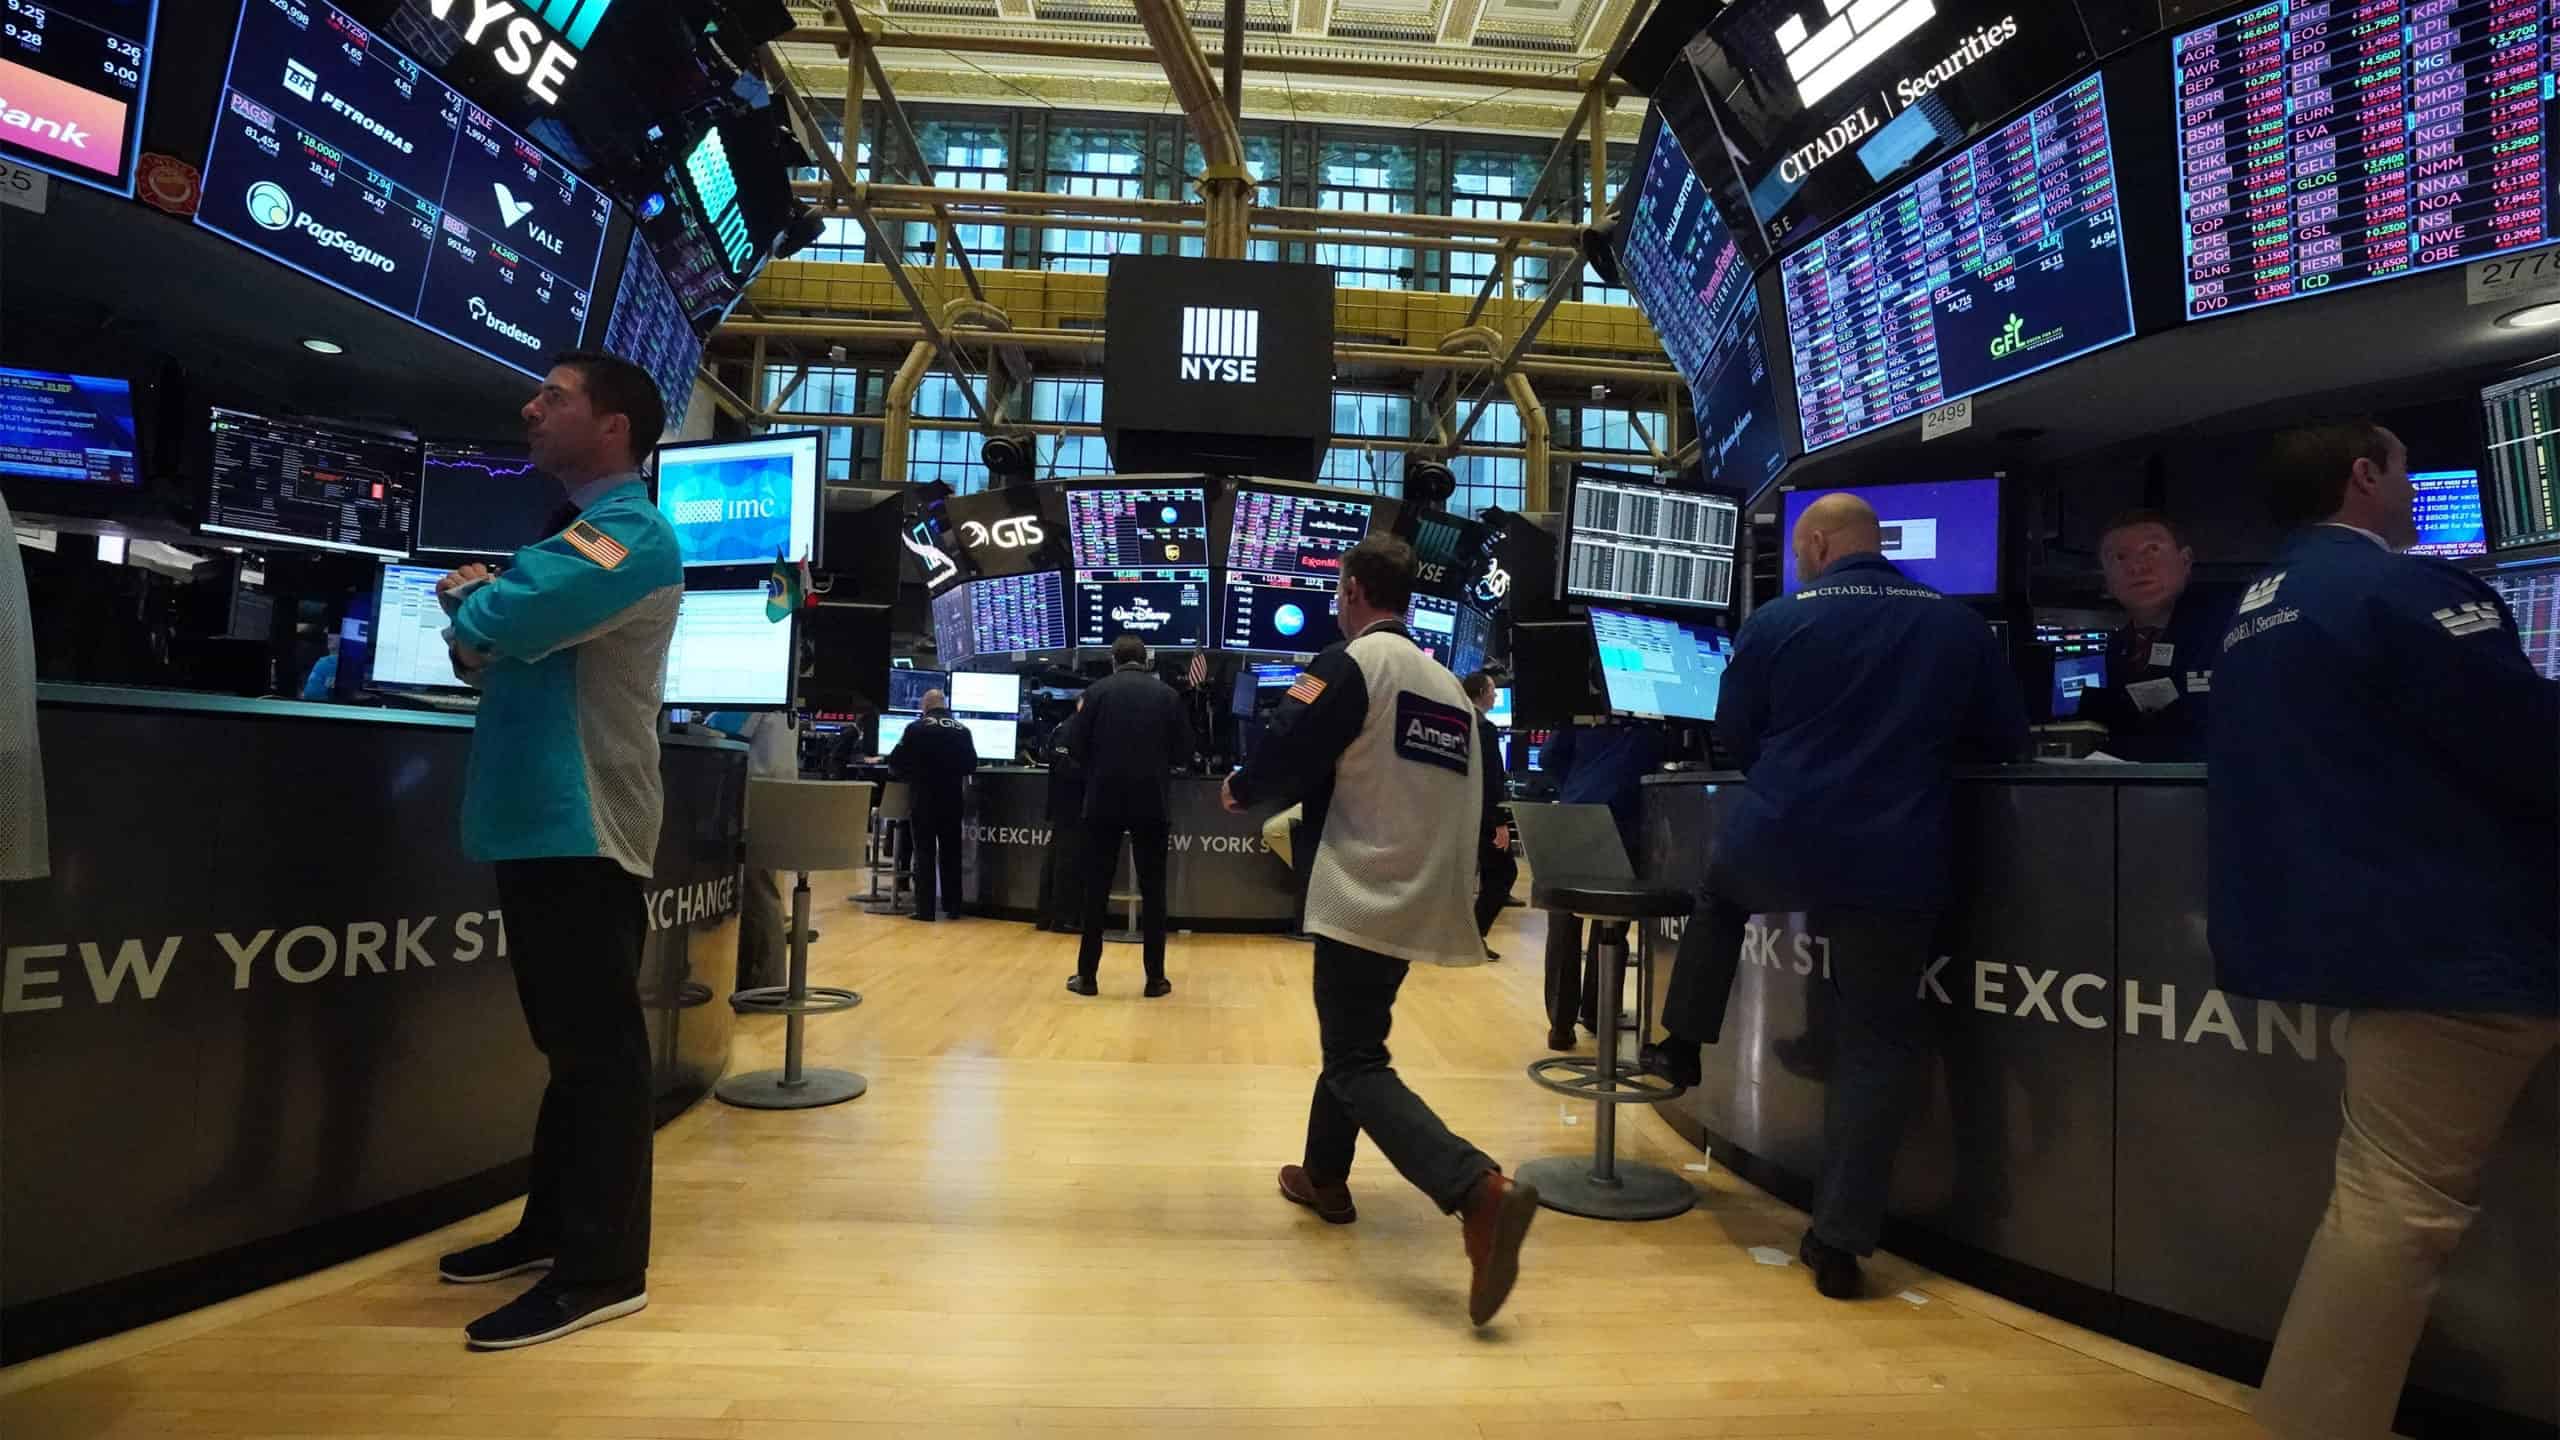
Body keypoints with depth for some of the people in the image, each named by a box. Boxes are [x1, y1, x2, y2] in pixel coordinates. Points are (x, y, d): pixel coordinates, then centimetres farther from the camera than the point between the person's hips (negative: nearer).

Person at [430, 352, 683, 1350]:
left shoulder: (629, 535, -12)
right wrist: (476, 618, -3)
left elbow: (501, 620, -24)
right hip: (539, 819, 10)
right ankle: (554, 1224, 30)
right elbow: (488, 653, 20)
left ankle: (602, 1269, 4)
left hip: (581, 826, -10)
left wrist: (468, 597, -1)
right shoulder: (578, 531, 20)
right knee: (566, 1040, 17)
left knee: (596, 1046, -4)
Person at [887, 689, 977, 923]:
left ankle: (925, 909, -1)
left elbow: (896, 761, -5)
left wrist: (907, 774, 14)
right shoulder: (963, 730, 3)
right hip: (952, 797, 3)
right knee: (951, 851, 13)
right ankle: (952, 905, 17)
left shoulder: (917, 728, -7)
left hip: (924, 797, -3)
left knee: (925, 852, 1)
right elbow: (971, 764, 11)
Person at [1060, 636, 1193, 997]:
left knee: (1096, 889, 8)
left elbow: (1076, 743, -2)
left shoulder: (1097, 691, -2)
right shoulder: (1168, 694, 1)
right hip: (1153, 803, 0)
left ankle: (1087, 975, 11)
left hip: (1104, 802, 0)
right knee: (1152, 890, 7)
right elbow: (1183, 753, 2)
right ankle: (1155, 978, 9)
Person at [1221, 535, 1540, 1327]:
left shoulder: (1351, 662, -10)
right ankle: (1324, 1176, 37)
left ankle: (1480, 1191, -21)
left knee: (1358, 1064, -4)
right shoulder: (1449, 683, 12)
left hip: (1364, 895, -8)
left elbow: (1286, 752, -17)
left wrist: (1242, 789, 5)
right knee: (1352, 1035, 24)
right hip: (1422, 899, 8)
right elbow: (1458, 797, 14)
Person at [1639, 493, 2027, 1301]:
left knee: (1718, 894, 34)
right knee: (1877, 1042, 10)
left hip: (1771, 846, 0)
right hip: (1892, 869, 1)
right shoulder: (1961, 626, 3)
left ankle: (1682, 1046, 40)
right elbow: (2006, 742, 12)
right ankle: (1838, 1242, 9)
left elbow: (1733, 735, 7)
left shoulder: (1776, 621, -2)